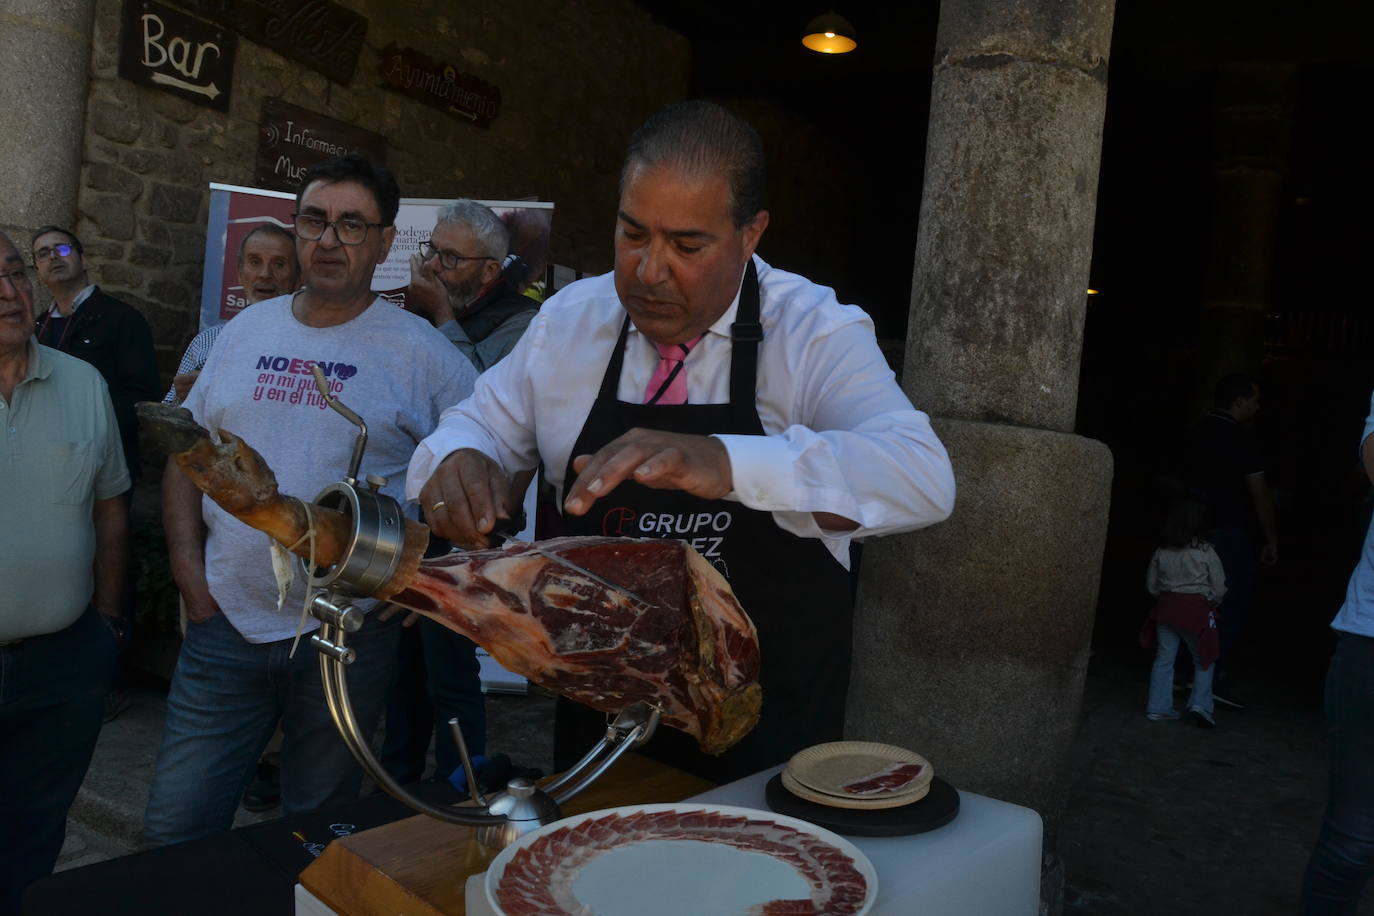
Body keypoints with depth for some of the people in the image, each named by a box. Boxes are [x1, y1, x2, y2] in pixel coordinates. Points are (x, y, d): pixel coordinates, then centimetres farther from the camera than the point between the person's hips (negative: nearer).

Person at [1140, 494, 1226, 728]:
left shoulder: (1162, 551, 1)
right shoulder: (1205, 552, -10)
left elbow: (1151, 585, 8)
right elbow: (1219, 588, -3)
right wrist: (1211, 604, 15)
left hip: (1166, 608, 4)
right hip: (1197, 609, -3)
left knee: (1164, 658, 10)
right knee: (1204, 660, 11)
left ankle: (1158, 707, 13)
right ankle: (1200, 704, 0)